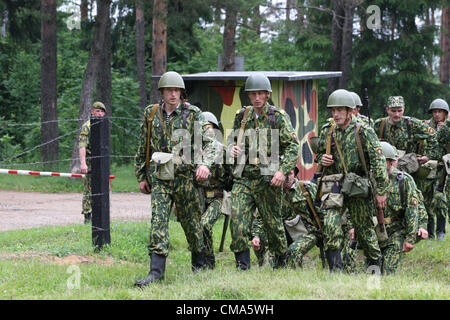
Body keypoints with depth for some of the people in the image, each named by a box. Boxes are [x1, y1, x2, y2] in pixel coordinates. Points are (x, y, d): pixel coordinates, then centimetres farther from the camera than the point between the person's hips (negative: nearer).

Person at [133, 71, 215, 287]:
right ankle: (156, 271, -14)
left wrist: (204, 164, -24)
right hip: (159, 178, 2)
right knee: (158, 220, -10)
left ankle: (199, 263, 30)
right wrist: (141, 177, 14)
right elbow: (142, 148, 15)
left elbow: (208, 141, -5)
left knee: (191, 221, 8)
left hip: (185, 176, -2)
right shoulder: (151, 115, 8)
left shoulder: (193, 114, 0)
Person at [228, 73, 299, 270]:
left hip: (268, 179, -3)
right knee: (238, 218, -11)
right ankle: (242, 265, -6)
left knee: (273, 222, 7)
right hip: (243, 178, 3)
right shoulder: (242, 116, 12)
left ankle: (281, 259, 30)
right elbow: (232, 139, 25)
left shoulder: (279, 117, -1)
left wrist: (283, 171, -16)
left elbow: (293, 146, -4)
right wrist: (232, 149, 0)